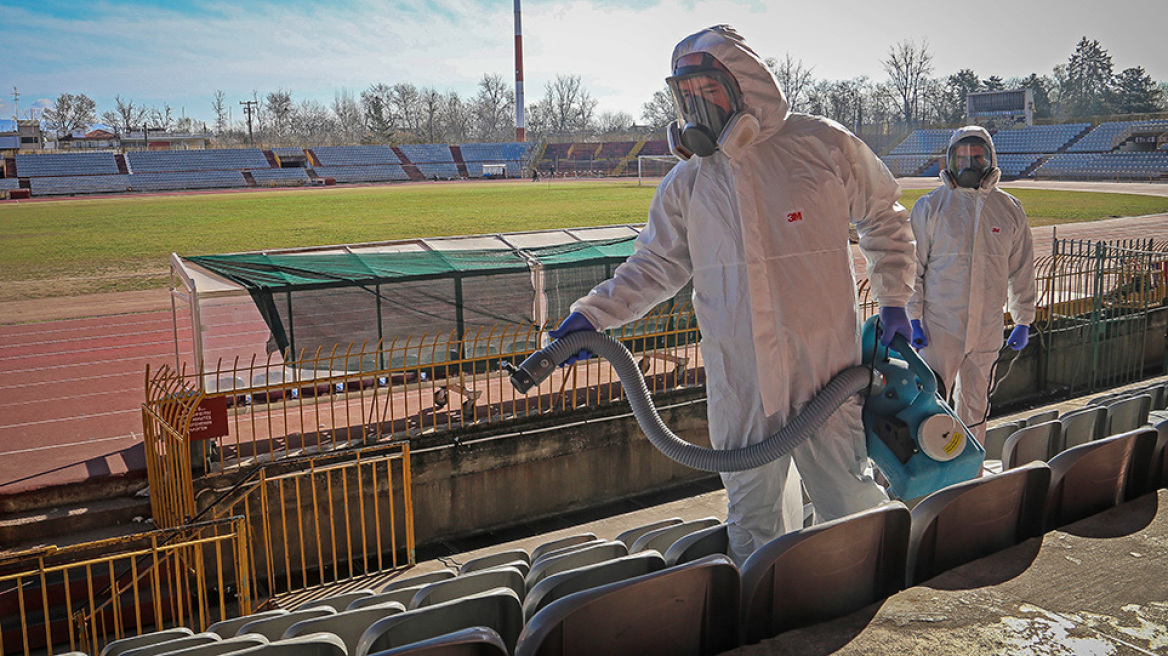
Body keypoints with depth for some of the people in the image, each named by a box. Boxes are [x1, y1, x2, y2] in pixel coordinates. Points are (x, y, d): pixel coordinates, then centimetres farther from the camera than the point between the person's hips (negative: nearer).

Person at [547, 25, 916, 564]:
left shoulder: (824, 146, -2)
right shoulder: (687, 182, 5)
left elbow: (884, 218, 12)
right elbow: (655, 265, 11)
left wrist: (893, 301, 7)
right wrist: (591, 315, -1)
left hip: (825, 366, -2)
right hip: (738, 381, 2)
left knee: (848, 504, 8)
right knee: (752, 518, 12)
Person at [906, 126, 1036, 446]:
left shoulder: (1010, 210, 8)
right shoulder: (930, 205, -1)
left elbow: (1021, 269, 14)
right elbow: (913, 266, -1)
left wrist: (1023, 320, 12)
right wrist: (913, 317, -7)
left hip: (987, 329, 3)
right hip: (939, 326, -3)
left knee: (975, 407, 14)